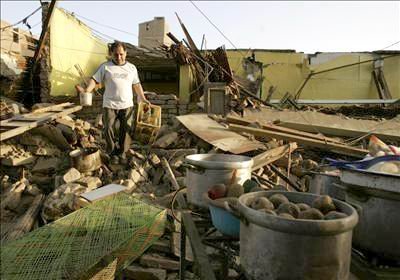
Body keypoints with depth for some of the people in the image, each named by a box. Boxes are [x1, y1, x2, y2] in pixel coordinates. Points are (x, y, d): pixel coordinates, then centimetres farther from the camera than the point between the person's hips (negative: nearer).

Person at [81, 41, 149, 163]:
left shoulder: (132, 68, 10)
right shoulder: (105, 66, 3)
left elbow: (136, 85, 17)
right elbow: (94, 79, -1)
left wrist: (143, 98, 11)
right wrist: (87, 91, -18)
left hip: (127, 105, 2)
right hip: (109, 105, -1)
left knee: (126, 130, 4)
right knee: (108, 129, 1)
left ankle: (122, 152, 19)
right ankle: (112, 152, 18)